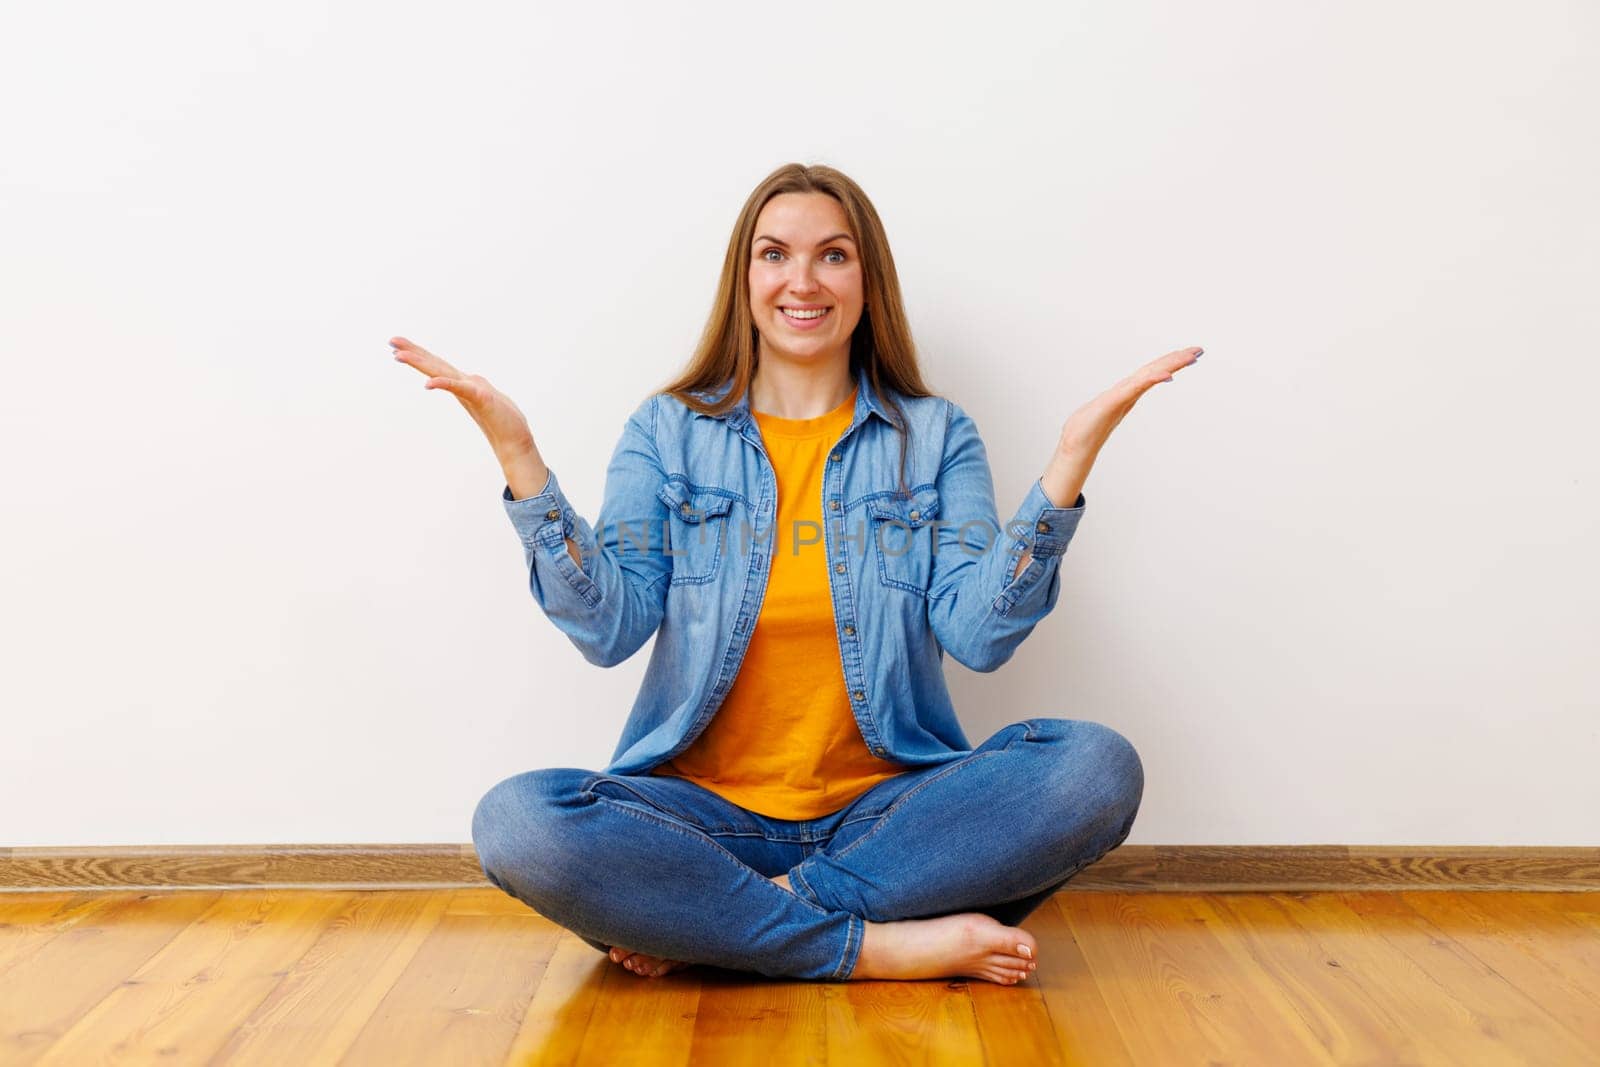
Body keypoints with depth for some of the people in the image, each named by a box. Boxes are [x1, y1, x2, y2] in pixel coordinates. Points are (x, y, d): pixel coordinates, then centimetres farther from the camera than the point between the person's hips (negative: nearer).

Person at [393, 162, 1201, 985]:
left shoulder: (935, 437, 7)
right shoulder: (668, 430, 6)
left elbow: (979, 634, -7)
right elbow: (610, 629, -6)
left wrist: (1070, 461, -15)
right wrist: (518, 458, -13)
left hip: (887, 809, 2)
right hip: (705, 809, -1)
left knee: (1098, 767, -24)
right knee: (517, 821, -28)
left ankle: (704, 927, -18)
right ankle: (886, 946, -19)